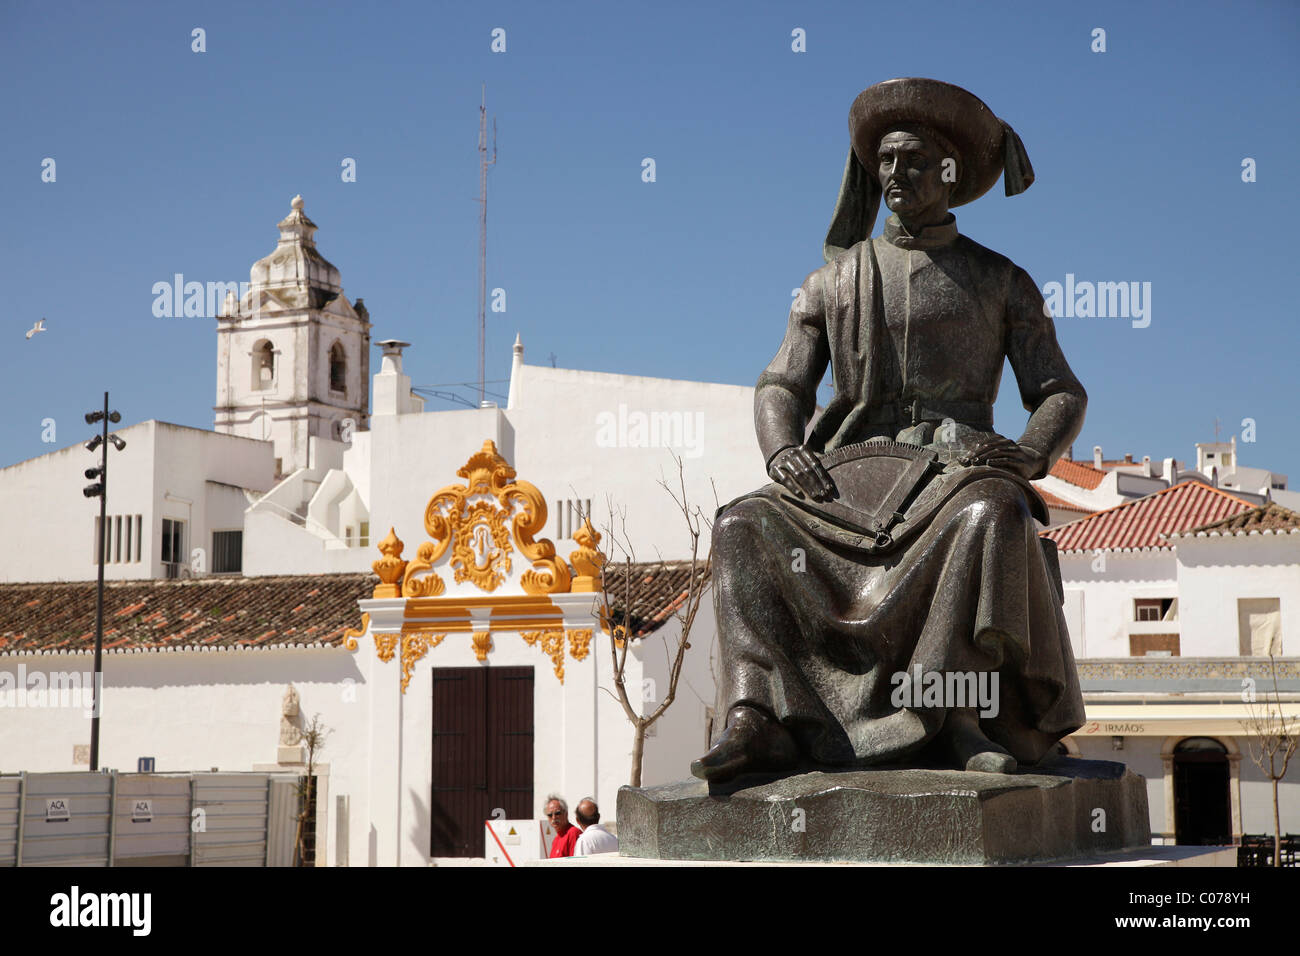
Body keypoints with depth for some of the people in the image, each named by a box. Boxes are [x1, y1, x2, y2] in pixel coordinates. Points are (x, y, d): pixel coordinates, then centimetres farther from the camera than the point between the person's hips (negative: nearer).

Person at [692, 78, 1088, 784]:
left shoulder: (1001, 282, 15)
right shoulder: (833, 279, 19)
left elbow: (1062, 394, 10)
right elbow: (780, 386, 13)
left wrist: (1032, 454, -14)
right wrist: (781, 449, -11)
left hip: (957, 469, -2)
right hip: (851, 479, 2)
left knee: (994, 517, -39)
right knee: (743, 527, -26)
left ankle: (952, 717, -41)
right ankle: (760, 720, -40)